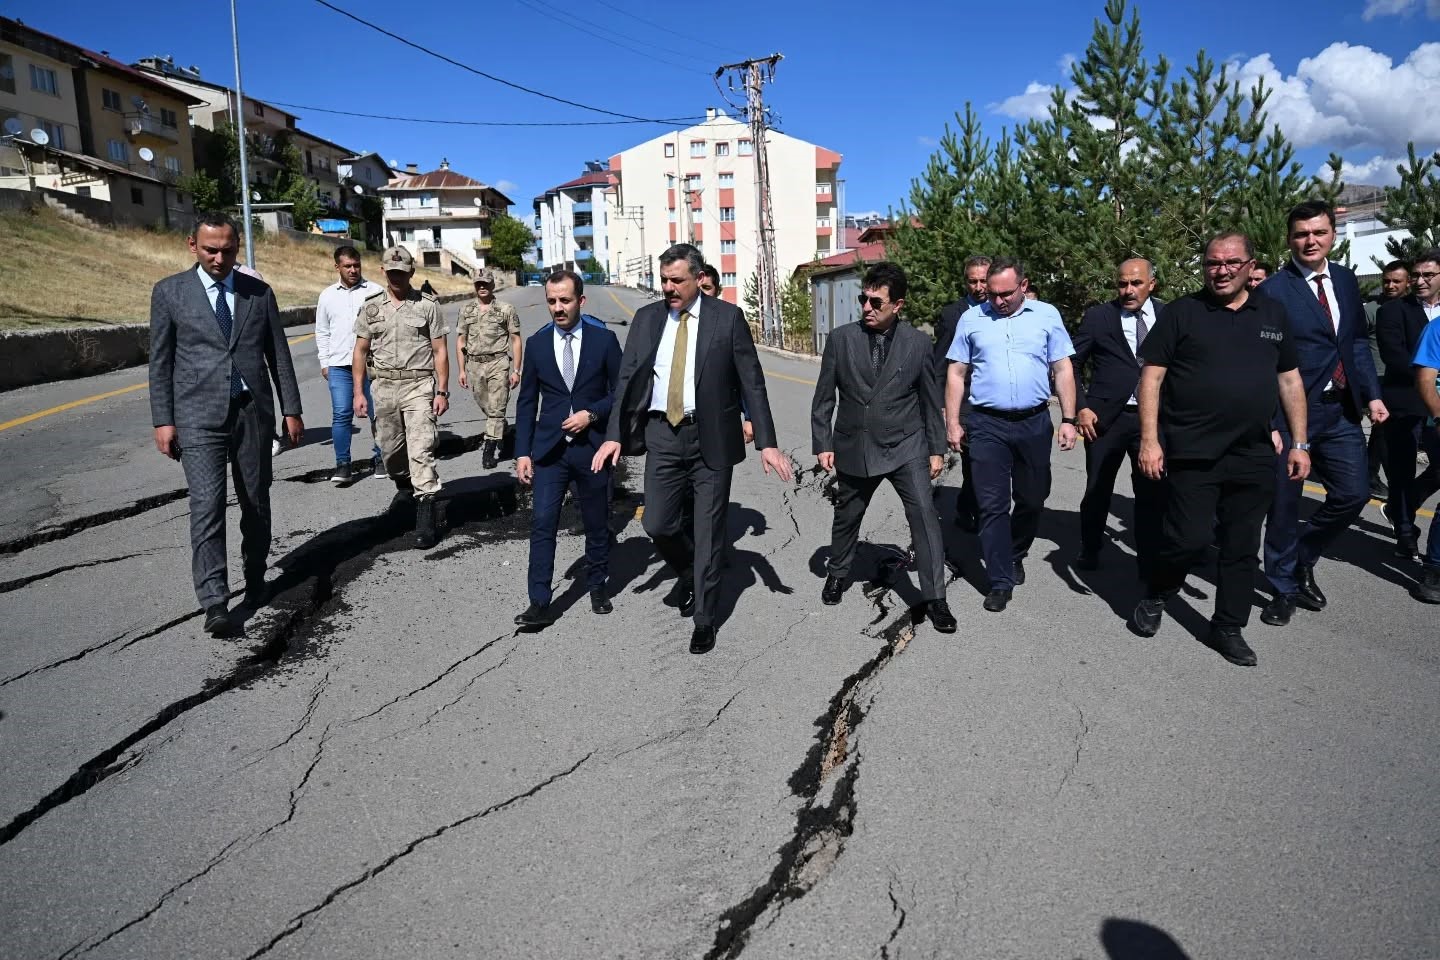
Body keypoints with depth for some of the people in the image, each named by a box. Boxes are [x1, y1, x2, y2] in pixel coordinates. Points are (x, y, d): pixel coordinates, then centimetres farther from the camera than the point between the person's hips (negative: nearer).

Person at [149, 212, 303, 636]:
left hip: (253, 411, 2)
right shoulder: (169, 292, 3)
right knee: (207, 506, -10)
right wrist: (163, 420, -2)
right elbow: (160, 361, 3)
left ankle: (255, 581, 26)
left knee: (257, 504, 10)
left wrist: (291, 410, 6)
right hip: (199, 416, -2)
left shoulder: (259, 292, 8)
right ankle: (214, 603, -10)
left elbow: (279, 355, 10)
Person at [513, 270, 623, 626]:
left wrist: (591, 414, -13)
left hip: (592, 447, -1)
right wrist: (523, 452, 1)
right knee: (542, 524, -7)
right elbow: (526, 402, 6)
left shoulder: (604, 340, -2)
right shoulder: (537, 343, 3)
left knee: (597, 524, 11)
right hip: (550, 449, 1)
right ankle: (540, 604, -2)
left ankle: (598, 589, 29)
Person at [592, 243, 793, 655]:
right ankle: (690, 573, 36)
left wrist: (767, 443, -11)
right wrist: (615, 435, -6)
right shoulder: (646, 318, 6)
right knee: (657, 524, 3)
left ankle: (704, 618, 21)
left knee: (709, 530, 4)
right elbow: (627, 380, 6)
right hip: (662, 435, 3)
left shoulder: (727, 317, -4)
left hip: (710, 437, -3)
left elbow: (752, 382, -4)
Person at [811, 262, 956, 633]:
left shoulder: (918, 342, -4)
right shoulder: (841, 338, -4)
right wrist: (822, 443, -2)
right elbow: (824, 397, 1)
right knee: (846, 517, 16)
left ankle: (934, 597, -1)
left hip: (905, 446, -1)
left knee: (924, 515, -11)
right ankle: (838, 573, 42)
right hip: (854, 448, 1)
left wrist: (936, 449, 4)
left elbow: (930, 399, 3)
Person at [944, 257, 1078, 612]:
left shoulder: (1047, 315, 3)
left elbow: (1063, 370, 4)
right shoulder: (971, 319, 3)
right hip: (987, 425, -1)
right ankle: (1001, 580, 9)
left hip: (1035, 423, 1)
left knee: (1032, 499, 13)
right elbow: (956, 374, 6)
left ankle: (1015, 555, 38)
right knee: (992, 504, -1)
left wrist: (1068, 419, -1)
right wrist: (952, 422, 2)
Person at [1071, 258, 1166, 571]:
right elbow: (1073, 364, 3)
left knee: (1152, 492, 4)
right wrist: (1080, 407, -5)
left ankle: (1149, 559, 17)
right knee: (1098, 489, 9)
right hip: (1106, 416, -1)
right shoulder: (1098, 316, 0)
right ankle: (1090, 551, 28)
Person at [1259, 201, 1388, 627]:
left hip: (1341, 411, 6)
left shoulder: (1345, 280, 10)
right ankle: (1285, 587, 22)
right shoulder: (1273, 290, -10)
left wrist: (1372, 394, 6)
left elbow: (1357, 342, 16)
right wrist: (1268, 423, -16)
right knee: (1285, 503, 5)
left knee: (1354, 493, 7)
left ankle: (1302, 559, 31)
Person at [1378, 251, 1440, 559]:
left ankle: (1400, 509, 28)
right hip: (1404, 403, -4)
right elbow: (1393, 356, -14)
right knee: (1402, 471, 5)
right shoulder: (1394, 310, -3)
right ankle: (1405, 532, 18)